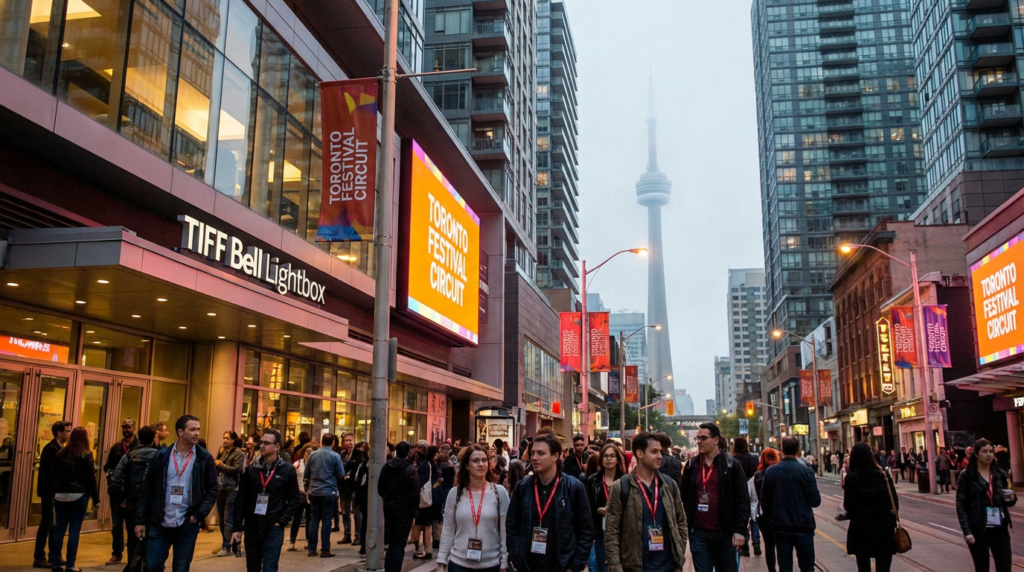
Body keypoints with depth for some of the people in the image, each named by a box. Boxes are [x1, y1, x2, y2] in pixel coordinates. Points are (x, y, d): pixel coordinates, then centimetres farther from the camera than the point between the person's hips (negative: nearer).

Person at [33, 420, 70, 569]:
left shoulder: (58, 448, 12)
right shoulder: (51, 449, -16)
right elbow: (50, 472, -21)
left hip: (56, 492, 9)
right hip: (50, 492, -9)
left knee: (55, 525, 13)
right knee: (47, 524, -3)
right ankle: (39, 558, 4)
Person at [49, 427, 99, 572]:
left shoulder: (61, 454, 6)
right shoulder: (86, 455, -7)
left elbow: (54, 476, 9)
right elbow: (91, 479, -7)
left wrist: (54, 493, 14)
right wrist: (96, 498, -2)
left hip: (60, 495, 5)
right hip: (79, 496, -4)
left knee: (59, 529, 9)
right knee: (74, 530, -1)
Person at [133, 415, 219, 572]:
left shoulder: (205, 458, -2)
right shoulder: (162, 455, 1)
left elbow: (212, 490, 2)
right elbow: (147, 489, 4)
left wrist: (199, 515, -9)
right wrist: (140, 520, 1)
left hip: (187, 525, -1)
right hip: (159, 524, 1)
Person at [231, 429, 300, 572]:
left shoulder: (287, 470, -3)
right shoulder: (251, 469, 3)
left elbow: (294, 501, 0)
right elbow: (241, 500, 5)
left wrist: (281, 522, -8)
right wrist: (237, 527, 0)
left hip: (274, 530, -3)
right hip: (251, 529, 3)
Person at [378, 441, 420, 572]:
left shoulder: (386, 467, 5)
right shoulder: (410, 469, -15)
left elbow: (380, 489, 13)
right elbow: (414, 493, -17)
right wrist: (414, 510, -4)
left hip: (389, 509, 6)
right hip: (404, 511, -6)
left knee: (391, 544, 15)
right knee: (399, 546, 0)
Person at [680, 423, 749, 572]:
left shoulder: (731, 465, -4)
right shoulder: (691, 465, 5)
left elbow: (742, 500, -7)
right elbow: (684, 497, 12)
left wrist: (740, 530, -14)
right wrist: (682, 524, 6)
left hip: (724, 532, -2)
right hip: (698, 532, 2)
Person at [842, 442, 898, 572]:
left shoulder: (851, 478, -8)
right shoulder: (882, 474, -3)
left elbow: (848, 506, -9)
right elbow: (894, 501, -2)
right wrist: (892, 520, 11)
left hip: (860, 527, -1)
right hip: (883, 527, 1)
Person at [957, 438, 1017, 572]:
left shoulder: (1000, 474, 9)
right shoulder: (967, 475, -4)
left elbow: (1006, 501, 19)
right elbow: (961, 505, -7)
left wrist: (1012, 498, -5)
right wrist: (967, 531, -16)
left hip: (1000, 530, 4)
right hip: (978, 530, -3)